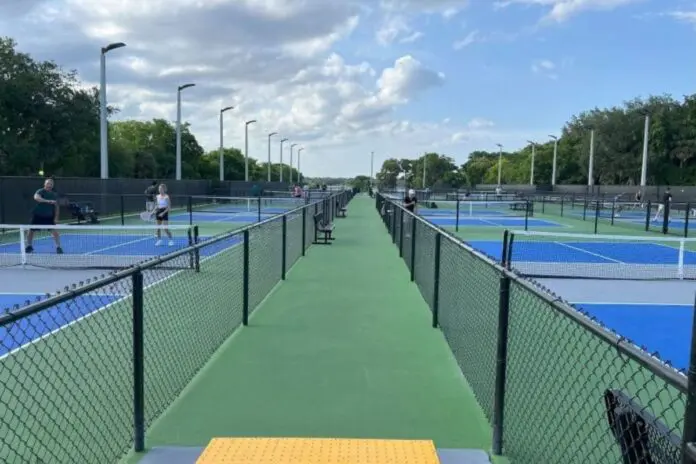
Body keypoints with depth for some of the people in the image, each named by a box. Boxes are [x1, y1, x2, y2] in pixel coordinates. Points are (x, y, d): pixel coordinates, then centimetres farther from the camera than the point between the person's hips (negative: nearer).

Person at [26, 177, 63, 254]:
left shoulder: (54, 194, 1)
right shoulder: (40, 191, -13)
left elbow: (56, 206, 6)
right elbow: (36, 197, -37)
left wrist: (56, 217, -4)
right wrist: (48, 201, -51)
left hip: (49, 216, 2)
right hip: (38, 215, -2)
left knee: (54, 230, -12)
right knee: (31, 230, 8)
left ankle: (58, 247, -4)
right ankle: (29, 246, 29)